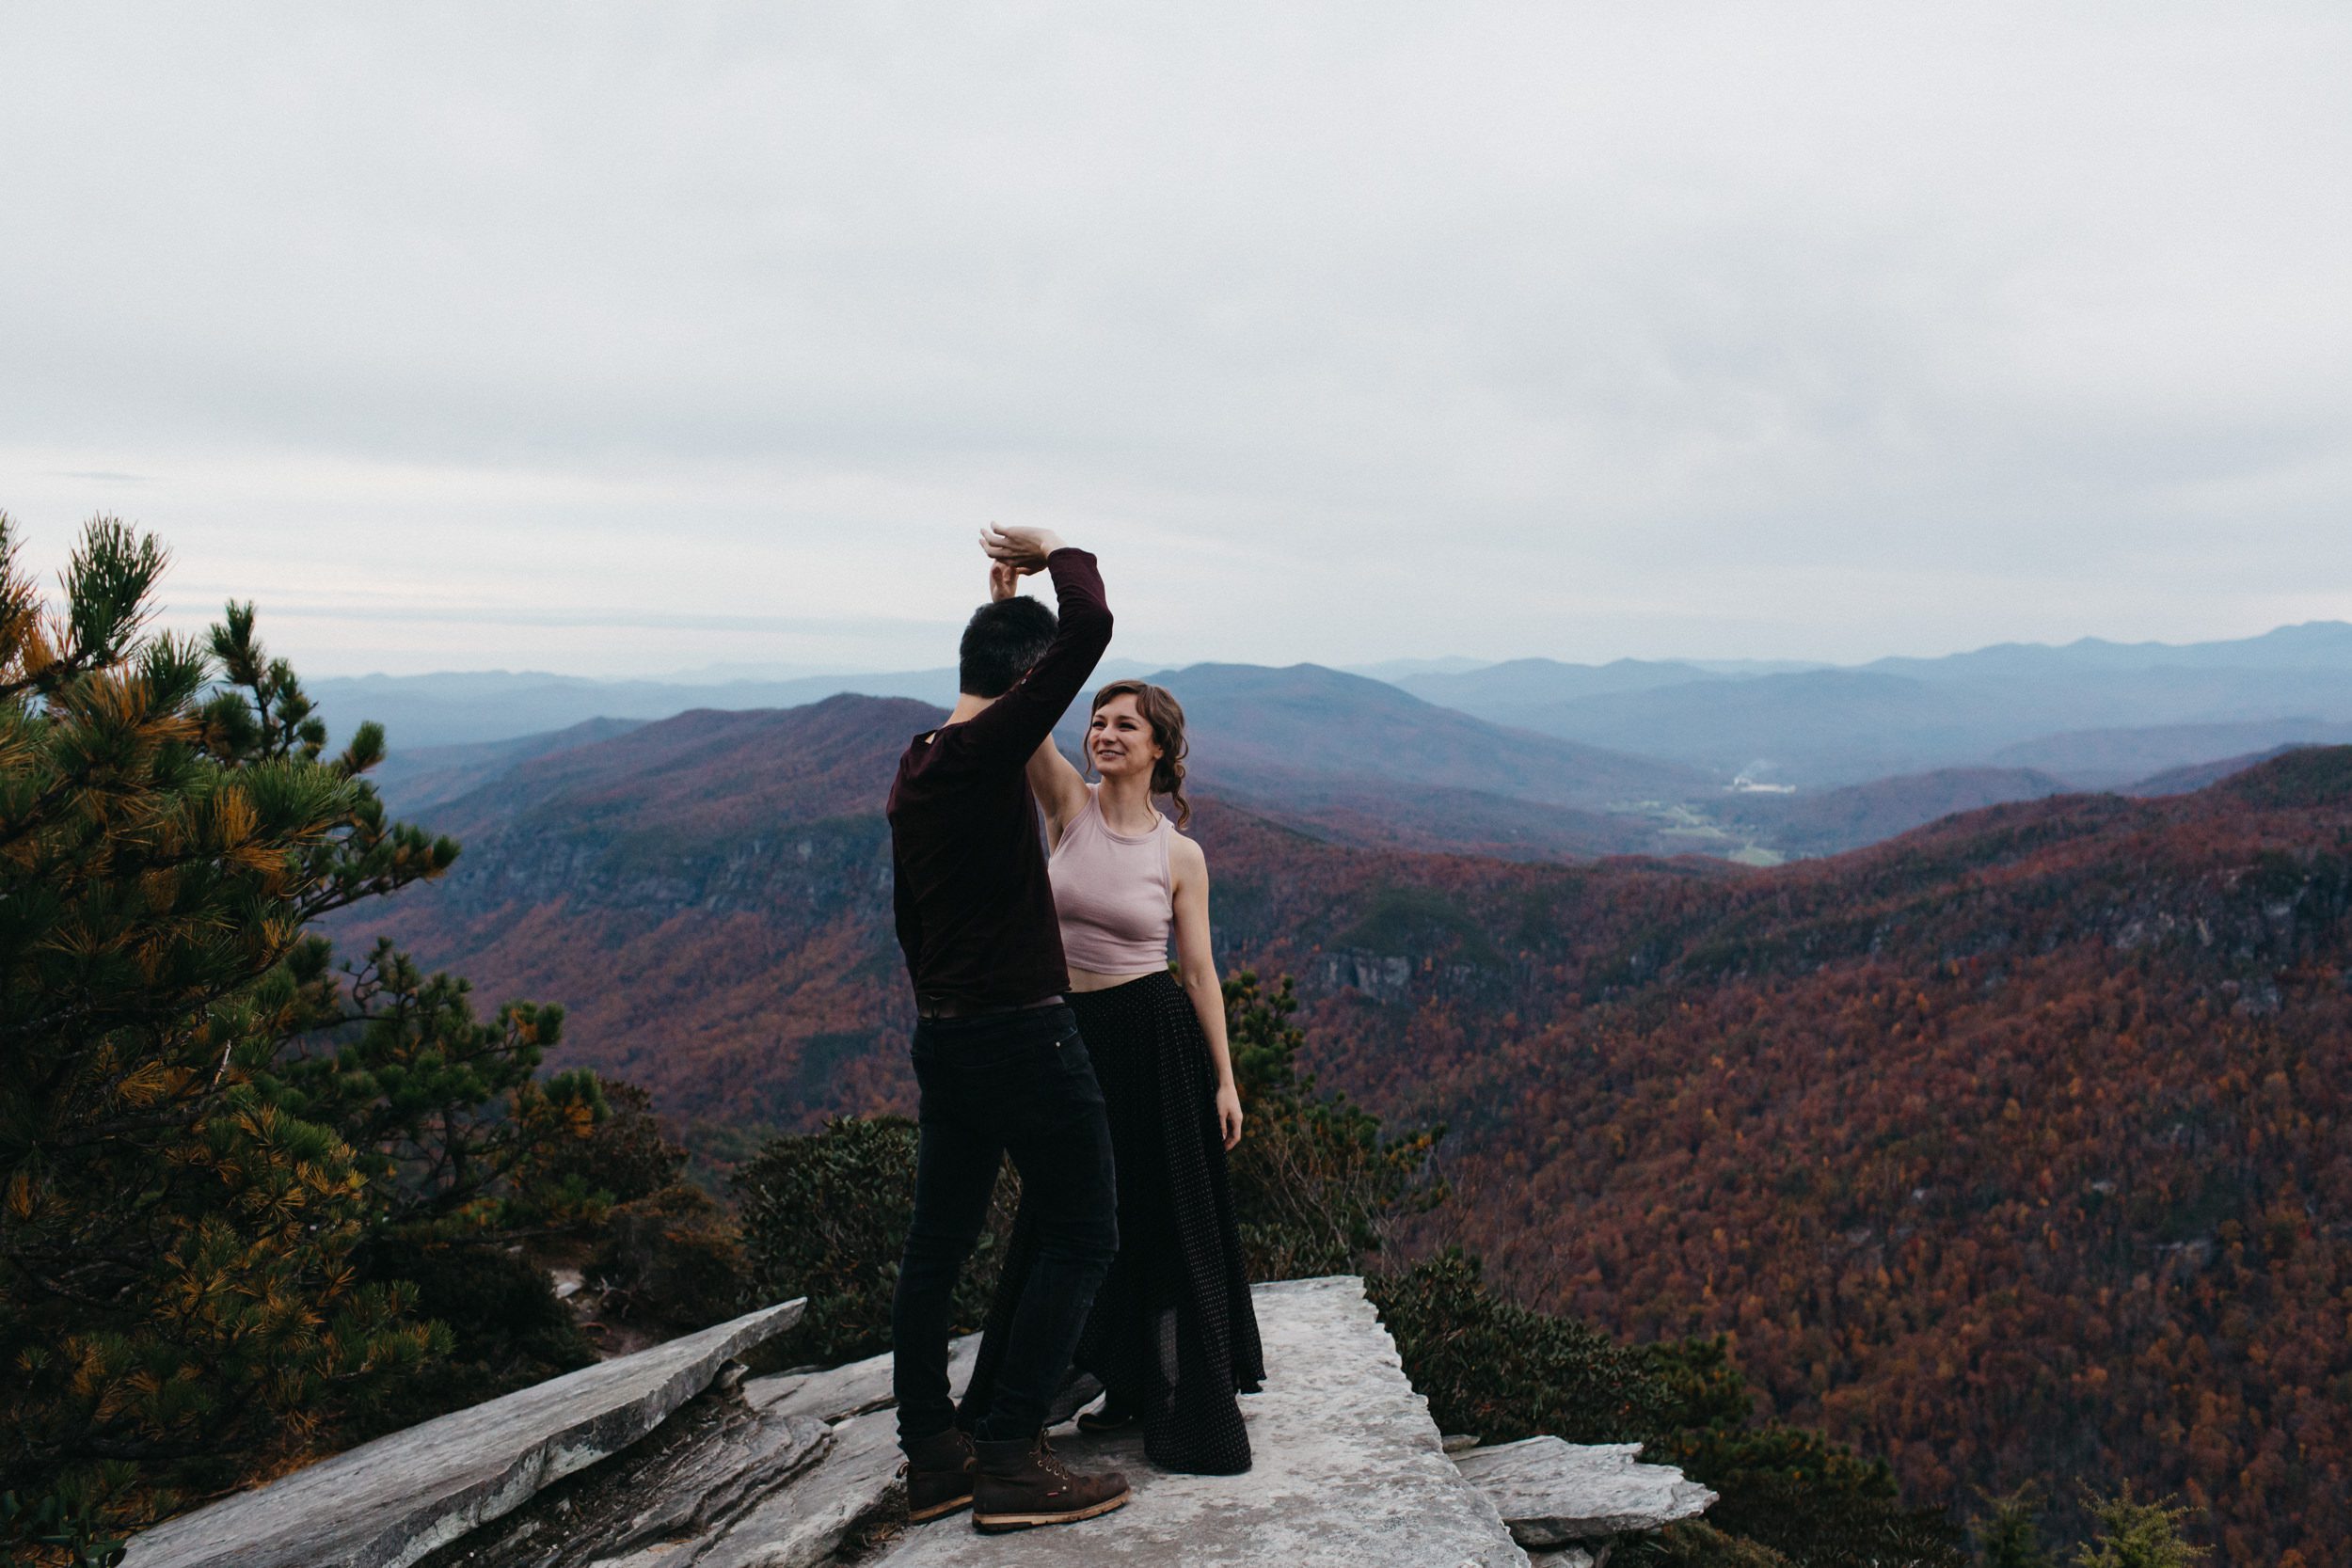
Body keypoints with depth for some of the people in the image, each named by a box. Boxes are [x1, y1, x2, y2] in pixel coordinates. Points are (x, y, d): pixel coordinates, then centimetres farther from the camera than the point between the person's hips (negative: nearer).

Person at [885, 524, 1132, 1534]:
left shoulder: (912, 771, 12)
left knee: (938, 1244, 12)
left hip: (941, 1033, 9)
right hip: (1025, 1033, -9)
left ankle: (930, 1457, 20)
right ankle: (1011, 1460, 1)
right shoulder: (988, 749, -16)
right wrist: (1058, 553, -4)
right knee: (1081, 1237, 1)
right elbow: (1091, 627, -23)